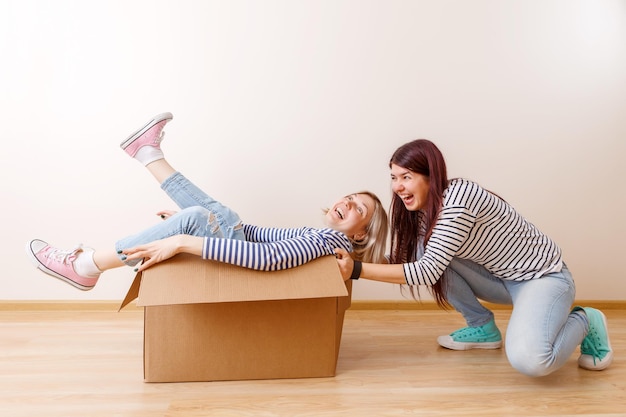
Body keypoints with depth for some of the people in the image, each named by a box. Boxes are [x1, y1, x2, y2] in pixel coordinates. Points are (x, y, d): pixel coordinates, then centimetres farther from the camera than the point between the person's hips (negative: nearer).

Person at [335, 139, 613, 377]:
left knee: (528, 360, -33)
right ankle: (483, 327, 7)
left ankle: (583, 321, 1)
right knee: (428, 250, -12)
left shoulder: (457, 199, -27)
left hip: (543, 275, -8)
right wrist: (352, 259, -10)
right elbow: (417, 261, -2)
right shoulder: (424, 209, -1)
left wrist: (357, 270, -31)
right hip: (500, 278, 8)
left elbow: (427, 272, -31)